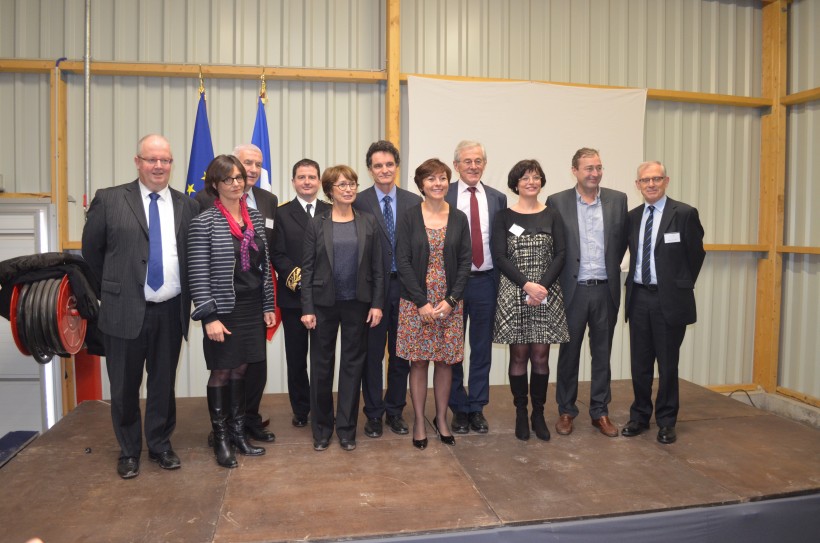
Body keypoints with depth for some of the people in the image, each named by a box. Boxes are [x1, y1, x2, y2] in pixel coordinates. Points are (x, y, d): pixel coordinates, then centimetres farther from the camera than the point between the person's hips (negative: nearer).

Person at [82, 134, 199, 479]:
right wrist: (112, 287, 11)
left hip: (171, 311, 2)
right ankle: (128, 450, 30)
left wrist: (186, 297, 7)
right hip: (124, 309, -1)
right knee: (125, 386, 10)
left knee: (163, 384, 13)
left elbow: (194, 256, 11)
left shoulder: (186, 205, 4)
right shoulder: (109, 200, -2)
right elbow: (91, 250, 7)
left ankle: (160, 444, 31)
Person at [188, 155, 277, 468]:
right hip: (224, 310, -4)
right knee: (221, 372, 7)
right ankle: (220, 439, 22)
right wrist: (209, 317, -16)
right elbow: (198, 274, -12)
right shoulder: (204, 222, -9)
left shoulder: (255, 217, 7)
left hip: (252, 308, 5)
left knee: (240, 370, 13)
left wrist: (268, 307, 8)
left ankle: (237, 431, 28)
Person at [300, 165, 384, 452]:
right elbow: (307, 269, -2)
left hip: (357, 304, 1)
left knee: (353, 364, 8)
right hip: (324, 303, -1)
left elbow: (377, 267, 3)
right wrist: (307, 308, -8)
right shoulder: (316, 225, 0)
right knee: (321, 365, 7)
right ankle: (321, 428, 23)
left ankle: (346, 428, 21)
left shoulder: (368, 223, 3)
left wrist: (377, 303, -3)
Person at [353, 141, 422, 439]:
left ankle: (395, 410, 28)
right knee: (372, 354, 8)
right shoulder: (358, 202, -3)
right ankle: (373, 413, 23)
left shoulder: (414, 202, 5)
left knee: (401, 354, 12)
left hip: (405, 286, 3)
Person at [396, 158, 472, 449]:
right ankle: (419, 421, 18)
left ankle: (441, 418, 24)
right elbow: (402, 262, -6)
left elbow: (465, 262, 2)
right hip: (415, 302, -2)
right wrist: (422, 303, -13)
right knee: (418, 361, 4)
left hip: (449, 302, 2)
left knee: (445, 361, 8)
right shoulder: (410, 218, -2)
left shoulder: (459, 219, 4)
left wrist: (450, 300, -9)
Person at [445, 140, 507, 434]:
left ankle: (477, 408, 24)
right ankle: (459, 408, 24)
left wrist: (502, 279, 1)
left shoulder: (497, 198, 6)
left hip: (485, 281, 2)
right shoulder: (443, 196, -2)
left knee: (482, 349, 10)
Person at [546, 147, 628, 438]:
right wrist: (558, 278, 0)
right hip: (572, 290, -2)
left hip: (606, 290, 2)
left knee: (602, 354, 11)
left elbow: (623, 239, 12)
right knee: (569, 353, 9)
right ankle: (566, 411, 23)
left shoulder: (618, 199, 3)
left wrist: (611, 266, 8)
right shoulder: (557, 202, -4)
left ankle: (600, 412, 24)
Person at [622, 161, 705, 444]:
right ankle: (639, 416, 26)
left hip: (669, 299, -4)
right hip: (638, 297, 4)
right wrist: (633, 284, 9)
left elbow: (696, 254, 2)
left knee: (667, 363, 5)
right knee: (640, 363, 11)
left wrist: (683, 286, 6)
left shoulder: (685, 213, -5)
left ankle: (666, 421, 20)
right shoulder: (633, 216, 9)